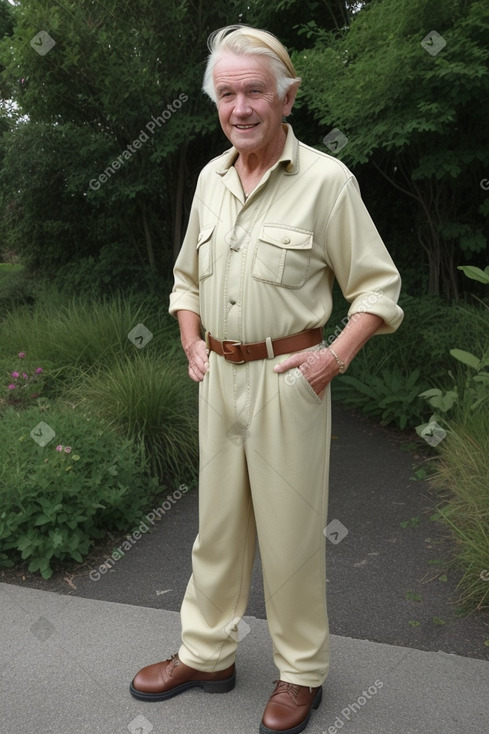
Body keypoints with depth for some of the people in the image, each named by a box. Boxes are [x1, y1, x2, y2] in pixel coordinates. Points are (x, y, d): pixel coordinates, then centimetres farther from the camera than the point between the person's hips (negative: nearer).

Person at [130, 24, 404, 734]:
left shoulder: (327, 180, -8)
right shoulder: (210, 177, 9)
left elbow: (378, 287, -4)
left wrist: (335, 356, -15)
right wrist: (192, 343, 7)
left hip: (287, 377, -5)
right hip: (218, 375, 6)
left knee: (290, 532, 6)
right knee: (217, 523, 16)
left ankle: (302, 672, 28)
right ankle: (206, 654, 35)